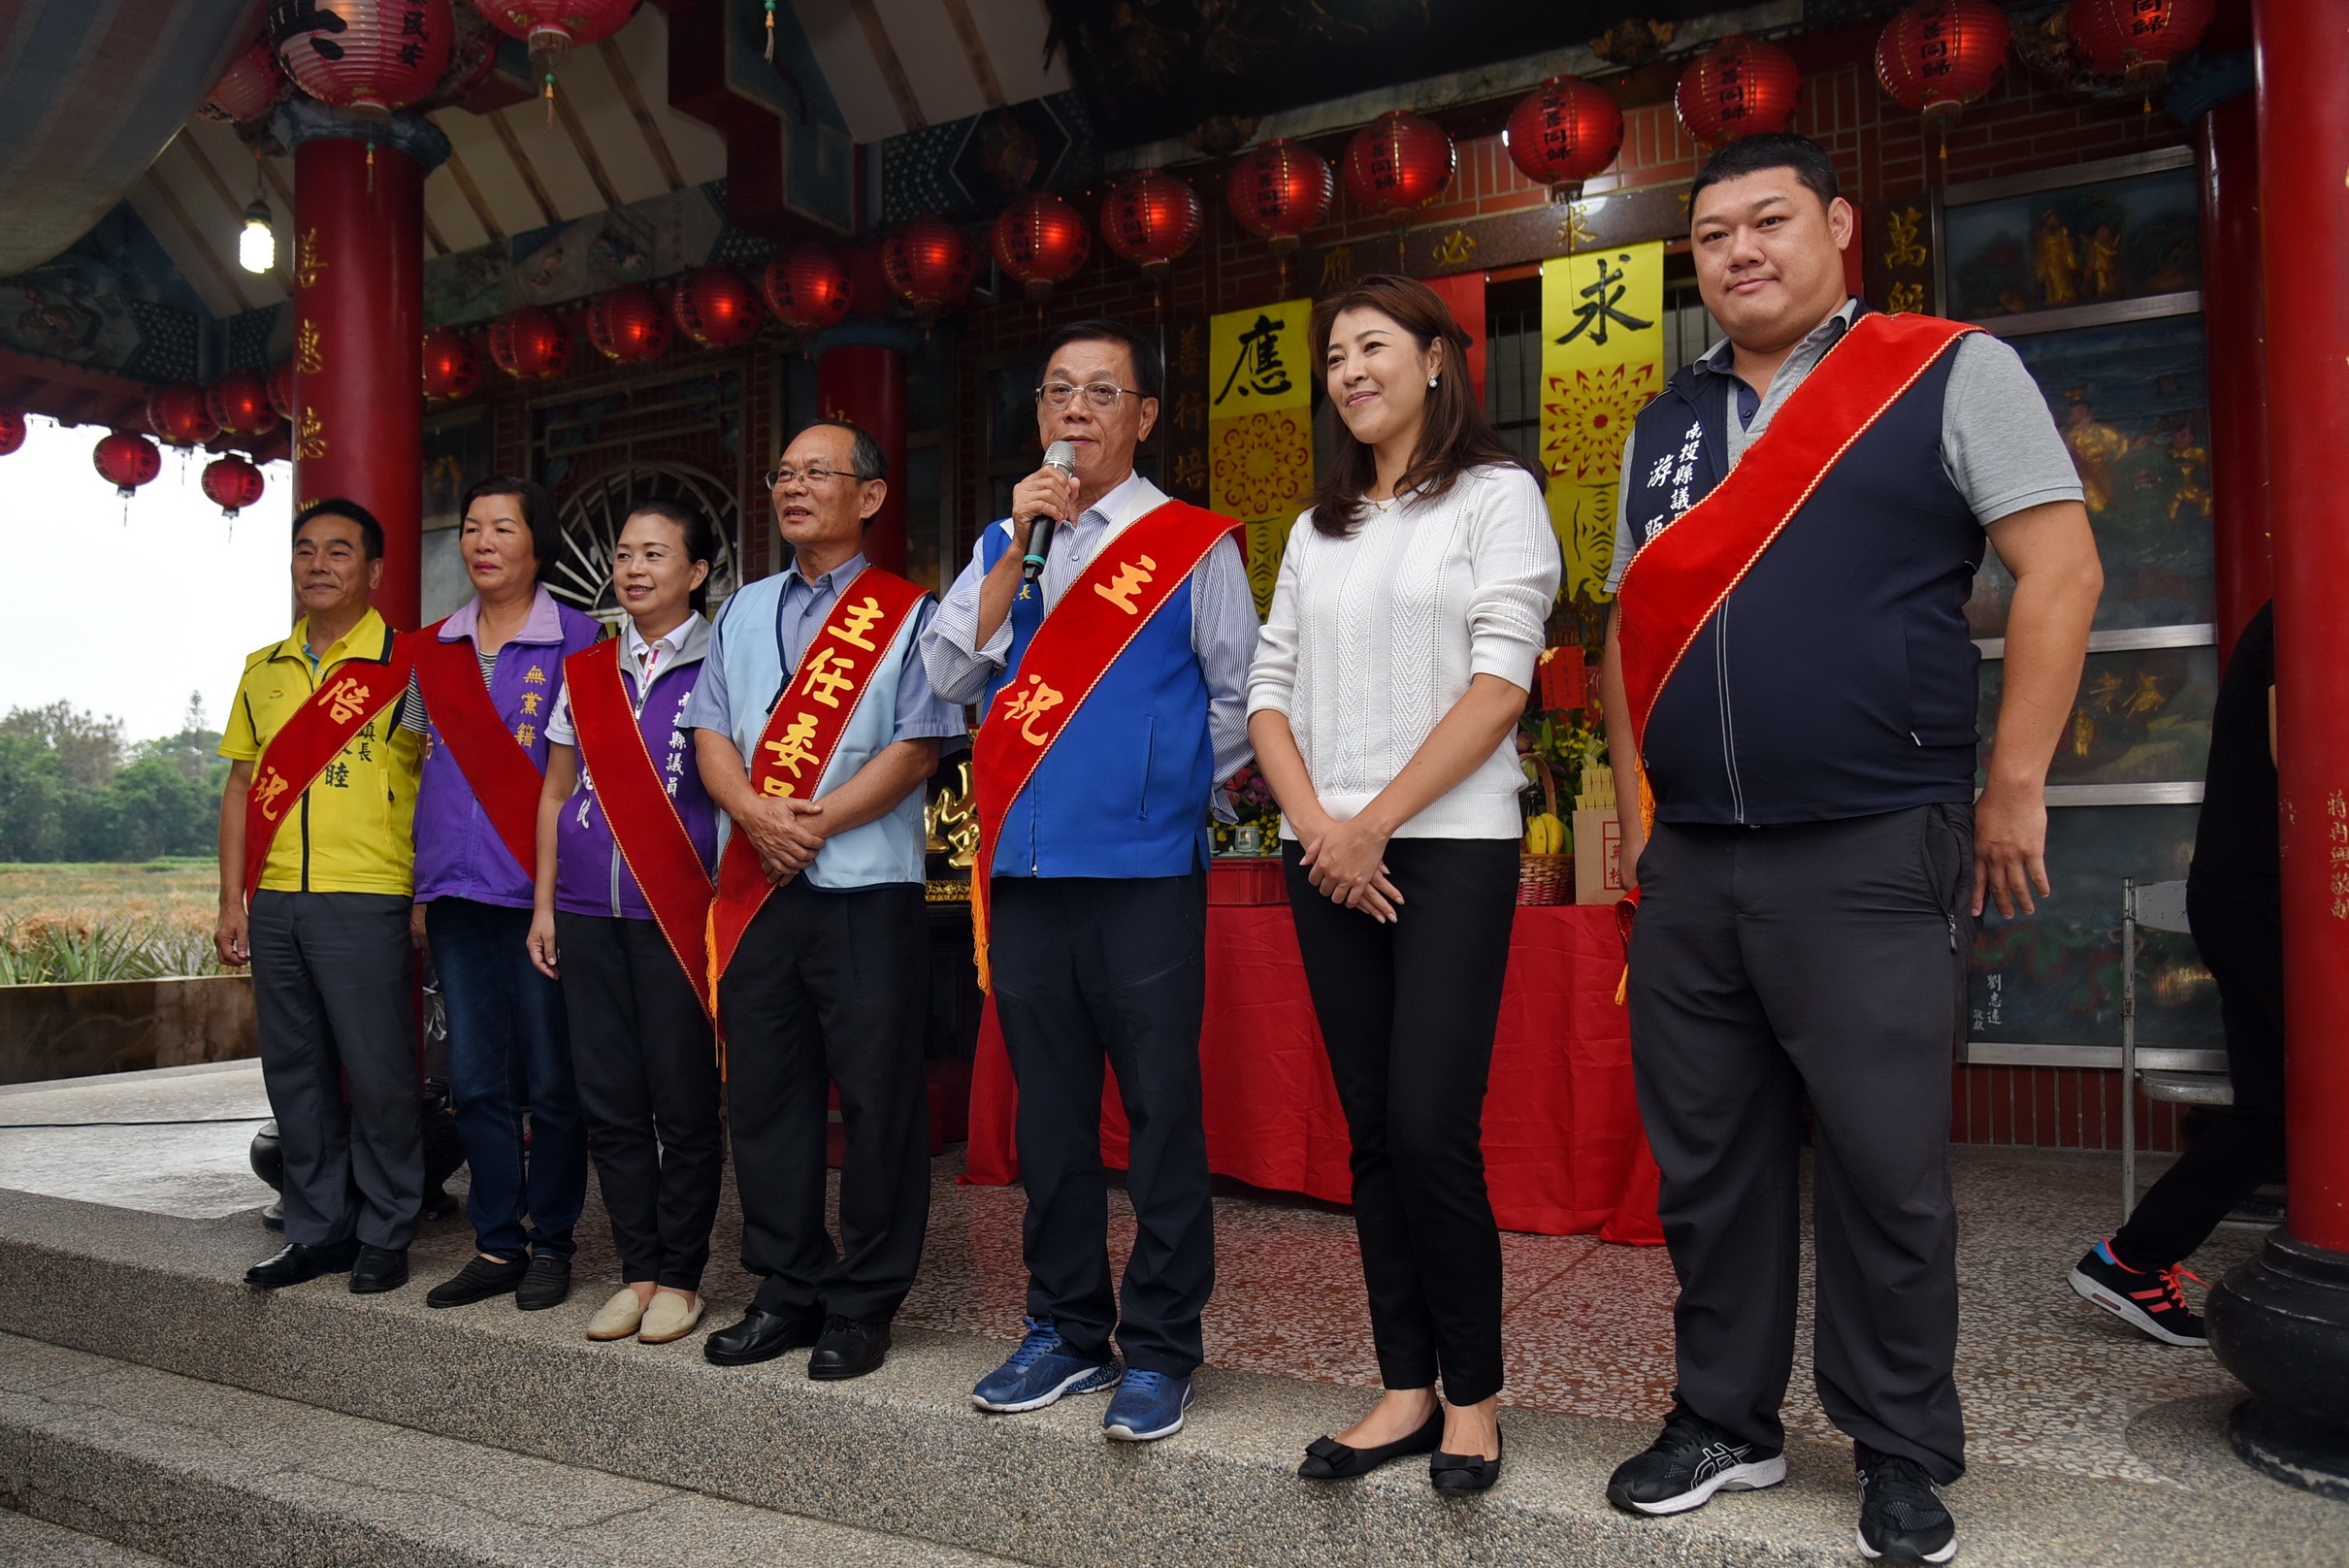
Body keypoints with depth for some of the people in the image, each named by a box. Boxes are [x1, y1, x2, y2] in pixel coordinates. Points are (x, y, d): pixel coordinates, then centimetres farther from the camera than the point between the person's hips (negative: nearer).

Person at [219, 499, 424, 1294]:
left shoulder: (404, 667, -2)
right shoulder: (263, 670, 15)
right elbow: (241, 787, 17)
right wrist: (232, 900, 10)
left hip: (365, 899, -5)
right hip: (274, 901, 6)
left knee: (379, 1073, -2)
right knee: (294, 1071, 11)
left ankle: (384, 1236, 12)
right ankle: (317, 1230, 23)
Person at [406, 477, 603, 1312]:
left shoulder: (578, 641, 0)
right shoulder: (433, 649, 15)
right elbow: (417, 768, 20)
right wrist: (416, 881, 14)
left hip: (540, 890, -5)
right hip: (456, 894, 5)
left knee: (552, 1079, 1)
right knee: (476, 1079, 8)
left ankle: (550, 1243, 14)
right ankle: (497, 1244, 19)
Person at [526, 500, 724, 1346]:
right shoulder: (584, 671, 14)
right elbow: (556, 794, 17)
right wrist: (543, 905, 12)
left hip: (677, 915, -5)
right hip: (589, 916, 5)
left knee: (683, 1103, 0)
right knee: (608, 1102, 8)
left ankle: (679, 1277, 13)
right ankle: (638, 1270, 19)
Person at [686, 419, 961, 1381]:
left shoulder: (908, 614, 1)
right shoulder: (742, 613, 18)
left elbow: (915, 750, -8)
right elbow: (712, 734, 11)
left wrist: (815, 823, -14)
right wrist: (757, 814, -8)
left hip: (867, 890, -5)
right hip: (755, 891, 6)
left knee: (877, 1102, -1)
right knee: (764, 1097, 10)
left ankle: (863, 1309, 11)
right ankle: (787, 1293, 23)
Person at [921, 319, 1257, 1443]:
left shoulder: (1191, 545, 2)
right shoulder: (1004, 546, 15)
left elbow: (1242, 698, 5)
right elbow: (950, 673, 2)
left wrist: (1174, 789, 4)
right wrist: (1018, 546, -4)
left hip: (1144, 873, -4)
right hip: (1024, 868, 5)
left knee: (1161, 1113, 0)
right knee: (1049, 1113, 12)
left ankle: (1159, 1350, 12)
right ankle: (1066, 1332, 25)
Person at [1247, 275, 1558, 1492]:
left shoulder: (1495, 495, 2)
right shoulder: (1317, 530, 18)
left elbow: (1501, 680, -9)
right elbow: (1270, 687, 12)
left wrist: (1374, 823, -11)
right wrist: (1313, 821, -5)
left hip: (1449, 848, -5)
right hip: (1327, 857, 5)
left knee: (1432, 1130, -9)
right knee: (1373, 1132, 7)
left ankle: (1472, 1397, 9)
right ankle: (1407, 1388, 16)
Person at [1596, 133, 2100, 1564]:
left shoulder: (1953, 373, 1)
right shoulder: (1664, 429, 16)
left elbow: (2061, 566, -5)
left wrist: (2015, 788, -8)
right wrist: (1638, 807, 12)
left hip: (1871, 857, -5)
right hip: (1689, 866, 5)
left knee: (1885, 1168, 2)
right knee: (1707, 1160, 12)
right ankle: (1727, 1422, 28)